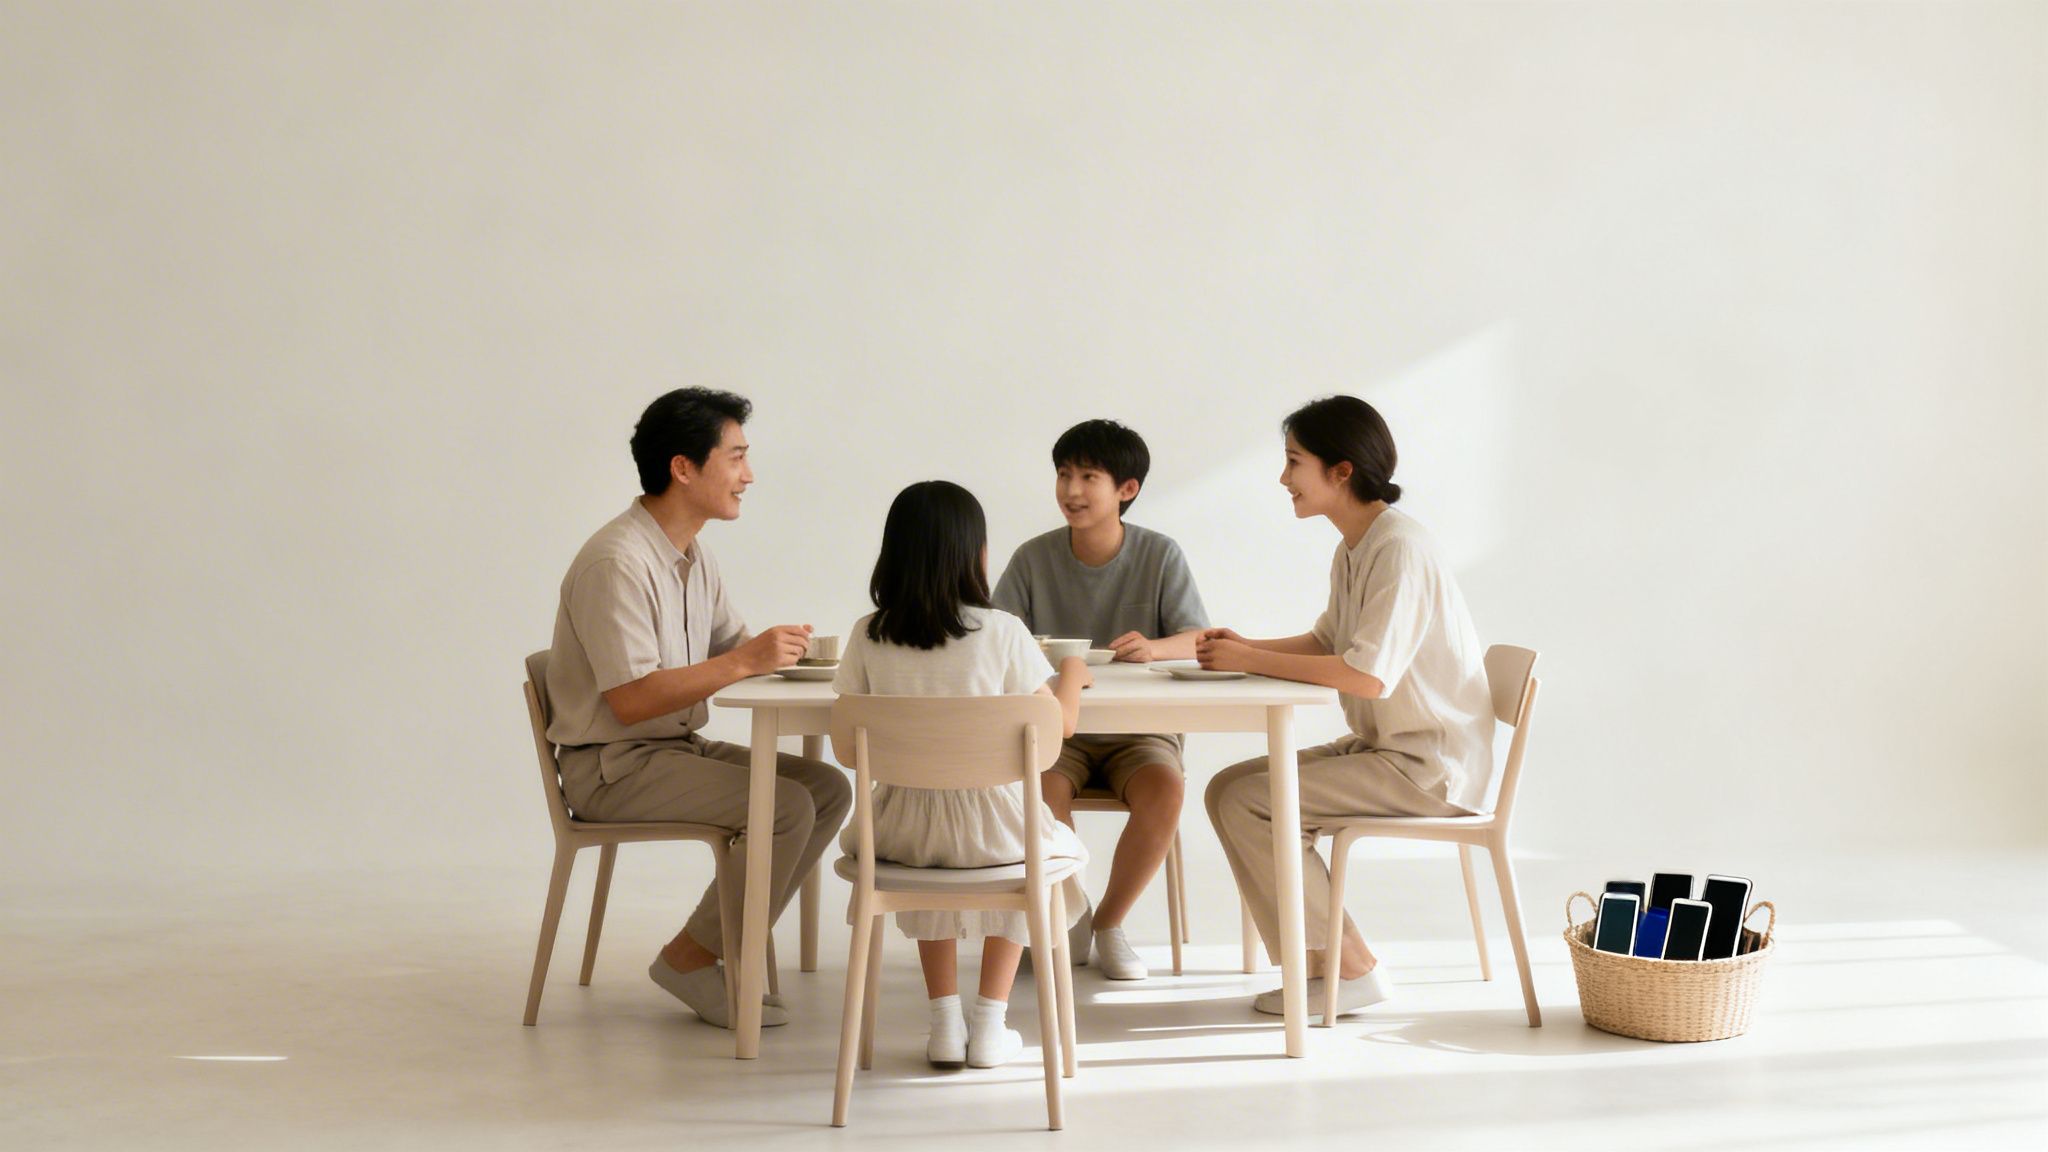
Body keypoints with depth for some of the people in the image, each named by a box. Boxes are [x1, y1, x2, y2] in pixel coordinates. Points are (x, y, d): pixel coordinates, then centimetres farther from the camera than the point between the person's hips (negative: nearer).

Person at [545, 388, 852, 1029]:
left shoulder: (690, 554, 11)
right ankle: (691, 959, -7)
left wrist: (776, 648, -5)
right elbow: (630, 701, -25)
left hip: (678, 746, 10)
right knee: (785, 806, -24)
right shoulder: (617, 563, -20)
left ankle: (721, 946, 0)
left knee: (827, 788, -3)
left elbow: (733, 644, 18)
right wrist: (744, 663, -25)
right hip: (613, 765, -9)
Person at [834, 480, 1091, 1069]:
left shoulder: (867, 637, -5)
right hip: (992, 826, -2)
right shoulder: (1001, 631, -12)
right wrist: (1073, 674, 15)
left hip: (905, 823, 2)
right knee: (1048, 845, 31)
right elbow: (1059, 724, -5)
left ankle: (945, 1020, 31)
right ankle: (990, 1023, 28)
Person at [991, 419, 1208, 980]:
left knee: (1165, 787, -32)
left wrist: (1155, 647, -32)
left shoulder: (1160, 555, -2)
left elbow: (1198, 640, -9)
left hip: (1139, 728, 0)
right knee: (1041, 785, -32)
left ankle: (1110, 922, -7)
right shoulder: (1033, 558, 0)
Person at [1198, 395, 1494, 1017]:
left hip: (1430, 763, -10)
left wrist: (1252, 661, -20)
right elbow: (1326, 642, 22)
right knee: (1226, 789, 3)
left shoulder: (1398, 548, -20)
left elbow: (1369, 674, -28)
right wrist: (1247, 647, 3)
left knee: (1249, 803, -17)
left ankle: (1353, 969, -7)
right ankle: (1318, 960, 2)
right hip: (1379, 745, 10)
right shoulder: (1353, 549, 11)